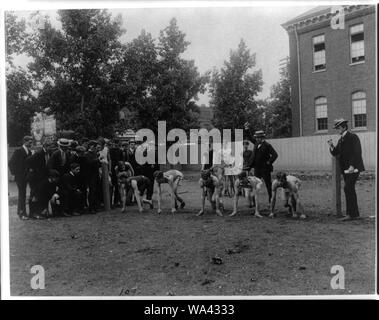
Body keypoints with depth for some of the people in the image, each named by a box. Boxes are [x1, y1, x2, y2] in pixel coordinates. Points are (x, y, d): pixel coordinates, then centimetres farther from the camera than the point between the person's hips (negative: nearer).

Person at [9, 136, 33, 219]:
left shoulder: (29, 152, 8)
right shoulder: (18, 151, -13)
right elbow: (11, 163, -12)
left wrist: (28, 173, 7)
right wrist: (15, 173, -8)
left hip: (25, 177, 7)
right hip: (19, 177, -7)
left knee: (21, 194, 16)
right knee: (22, 194, -9)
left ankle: (19, 211, 27)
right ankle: (22, 213, -6)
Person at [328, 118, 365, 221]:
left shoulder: (353, 137, -8)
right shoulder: (341, 140, 16)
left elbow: (357, 152, -15)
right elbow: (335, 153, 16)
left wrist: (352, 166, -21)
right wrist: (332, 146, -3)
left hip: (353, 168, -8)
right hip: (345, 169, 8)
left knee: (347, 189, -16)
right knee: (350, 190, 10)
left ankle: (351, 214, -12)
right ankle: (355, 213, 17)